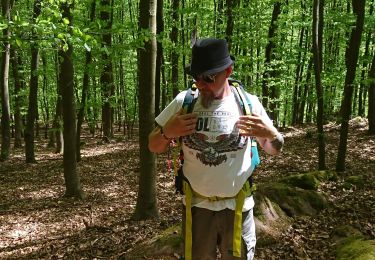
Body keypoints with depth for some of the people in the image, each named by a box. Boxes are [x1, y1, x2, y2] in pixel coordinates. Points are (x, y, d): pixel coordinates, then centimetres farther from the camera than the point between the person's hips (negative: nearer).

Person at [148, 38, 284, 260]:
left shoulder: (249, 103, -9)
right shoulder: (183, 102, -7)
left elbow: (274, 149, 4)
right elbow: (154, 147, 1)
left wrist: (271, 134, -18)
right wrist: (167, 132, -20)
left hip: (238, 207, 0)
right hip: (197, 206, 1)